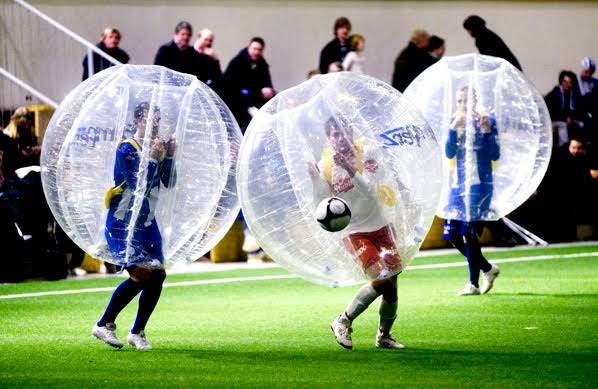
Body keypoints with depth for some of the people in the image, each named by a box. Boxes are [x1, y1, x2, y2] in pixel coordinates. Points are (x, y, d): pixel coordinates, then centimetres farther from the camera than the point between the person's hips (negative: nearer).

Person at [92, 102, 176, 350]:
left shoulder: (158, 147, 8)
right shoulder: (127, 149, -13)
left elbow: (169, 183, 5)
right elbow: (138, 185, -21)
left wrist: (169, 157, -7)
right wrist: (152, 159, -25)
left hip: (146, 222, 7)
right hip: (124, 222, -7)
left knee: (157, 275, 0)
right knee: (141, 274, -18)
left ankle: (138, 333, 13)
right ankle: (104, 325, -5)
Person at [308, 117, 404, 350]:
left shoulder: (364, 155, -8)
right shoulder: (325, 166, -8)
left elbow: (370, 191, -21)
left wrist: (351, 171, -34)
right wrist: (315, 180, -23)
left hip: (380, 227, 3)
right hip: (355, 233, -3)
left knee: (391, 285, 2)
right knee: (381, 279, -21)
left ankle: (384, 336, 25)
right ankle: (343, 322, -4)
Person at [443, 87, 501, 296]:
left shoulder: (486, 121, -2)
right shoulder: (455, 123, 8)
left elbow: (495, 155, -6)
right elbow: (449, 153, -4)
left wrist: (486, 132, -19)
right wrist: (453, 128, -17)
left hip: (479, 184, -5)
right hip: (457, 185, 5)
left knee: (469, 233, -10)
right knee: (453, 234, 4)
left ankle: (474, 283, 0)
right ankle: (488, 268, 22)